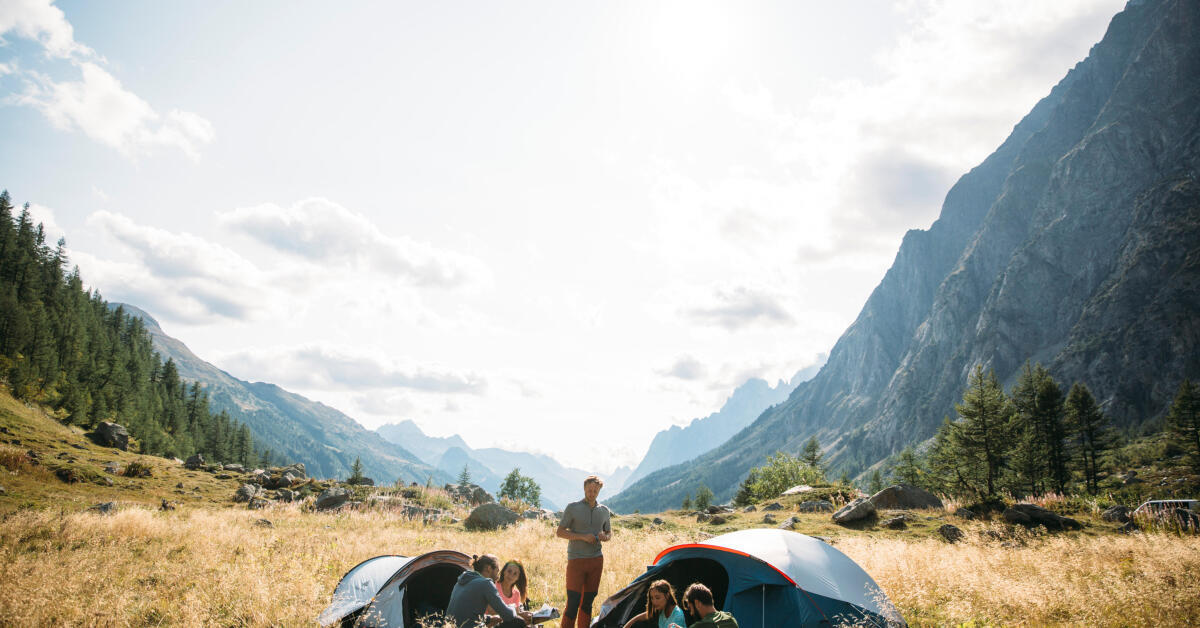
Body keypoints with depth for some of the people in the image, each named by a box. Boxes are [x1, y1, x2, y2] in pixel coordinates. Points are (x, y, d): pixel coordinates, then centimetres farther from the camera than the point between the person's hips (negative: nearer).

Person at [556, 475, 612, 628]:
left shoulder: (604, 511, 10)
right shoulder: (572, 508, -3)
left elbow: (609, 532, 21)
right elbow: (559, 532, -4)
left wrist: (605, 537, -4)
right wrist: (582, 537, -15)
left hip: (596, 559, 4)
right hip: (576, 560, -4)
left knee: (588, 601, 9)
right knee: (573, 602, -9)